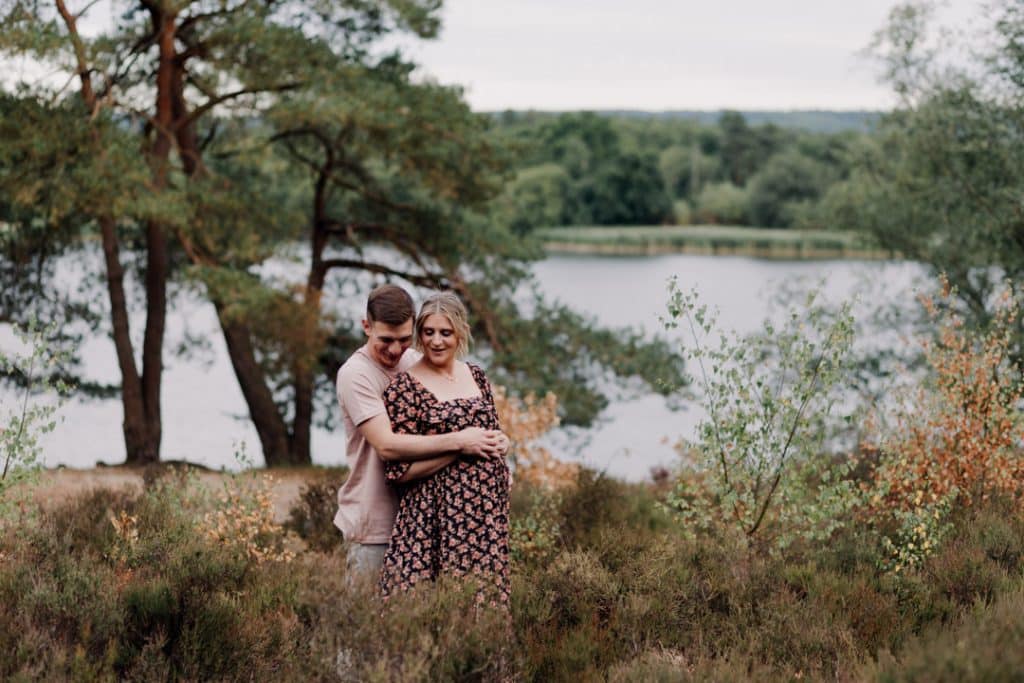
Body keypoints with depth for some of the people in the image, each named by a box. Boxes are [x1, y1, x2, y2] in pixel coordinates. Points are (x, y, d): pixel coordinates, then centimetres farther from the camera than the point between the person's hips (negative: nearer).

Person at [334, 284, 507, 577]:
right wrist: (458, 442, -24)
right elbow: (387, 446, -24)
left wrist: (493, 440, -9)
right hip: (375, 524, -6)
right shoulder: (355, 374, -14)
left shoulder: (415, 361, 7)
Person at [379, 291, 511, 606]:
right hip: (434, 521, -5)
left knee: (483, 601, 6)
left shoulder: (477, 378, 10)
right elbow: (399, 470, -11)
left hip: (485, 515, 5)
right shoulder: (404, 387, -8)